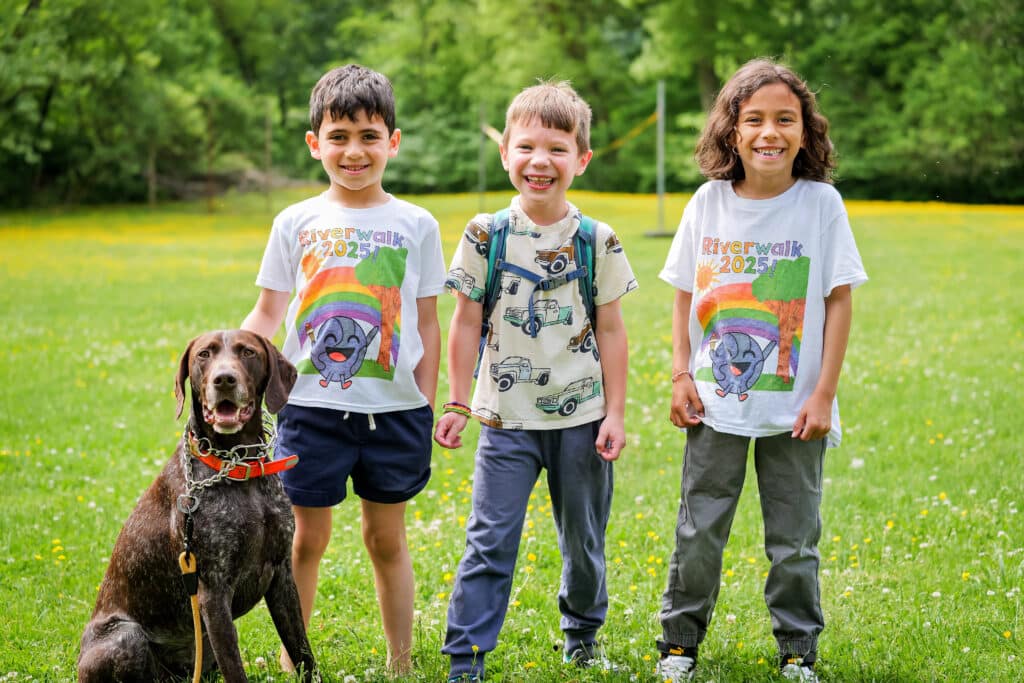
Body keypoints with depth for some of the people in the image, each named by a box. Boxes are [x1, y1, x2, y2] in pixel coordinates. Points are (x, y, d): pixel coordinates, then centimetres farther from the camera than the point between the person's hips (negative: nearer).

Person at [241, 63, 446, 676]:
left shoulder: (416, 225, 2)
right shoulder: (296, 223, 3)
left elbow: (428, 323, 5)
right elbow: (268, 314, 6)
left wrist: (427, 406, 1)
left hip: (393, 408, 0)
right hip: (311, 405, 0)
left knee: (387, 537, 10)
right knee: (307, 538, 6)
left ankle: (401, 661, 22)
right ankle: (293, 660, 18)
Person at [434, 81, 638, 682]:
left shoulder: (598, 242, -3)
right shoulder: (486, 237, -4)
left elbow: (612, 331, 2)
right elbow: (466, 324, 2)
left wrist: (615, 414, -1)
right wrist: (458, 404, 0)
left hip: (581, 418, 1)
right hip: (507, 418, -1)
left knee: (584, 539, 15)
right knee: (490, 542, -5)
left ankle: (583, 633, 37)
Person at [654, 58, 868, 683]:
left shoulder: (821, 203, -7)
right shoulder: (710, 202, -1)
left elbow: (839, 301, -5)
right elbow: (685, 296, 7)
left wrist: (824, 393, -8)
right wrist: (681, 376, 0)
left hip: (795, 407, -1)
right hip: (716, 402, 2)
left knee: (795, 539, 9)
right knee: (699, 531, 10)